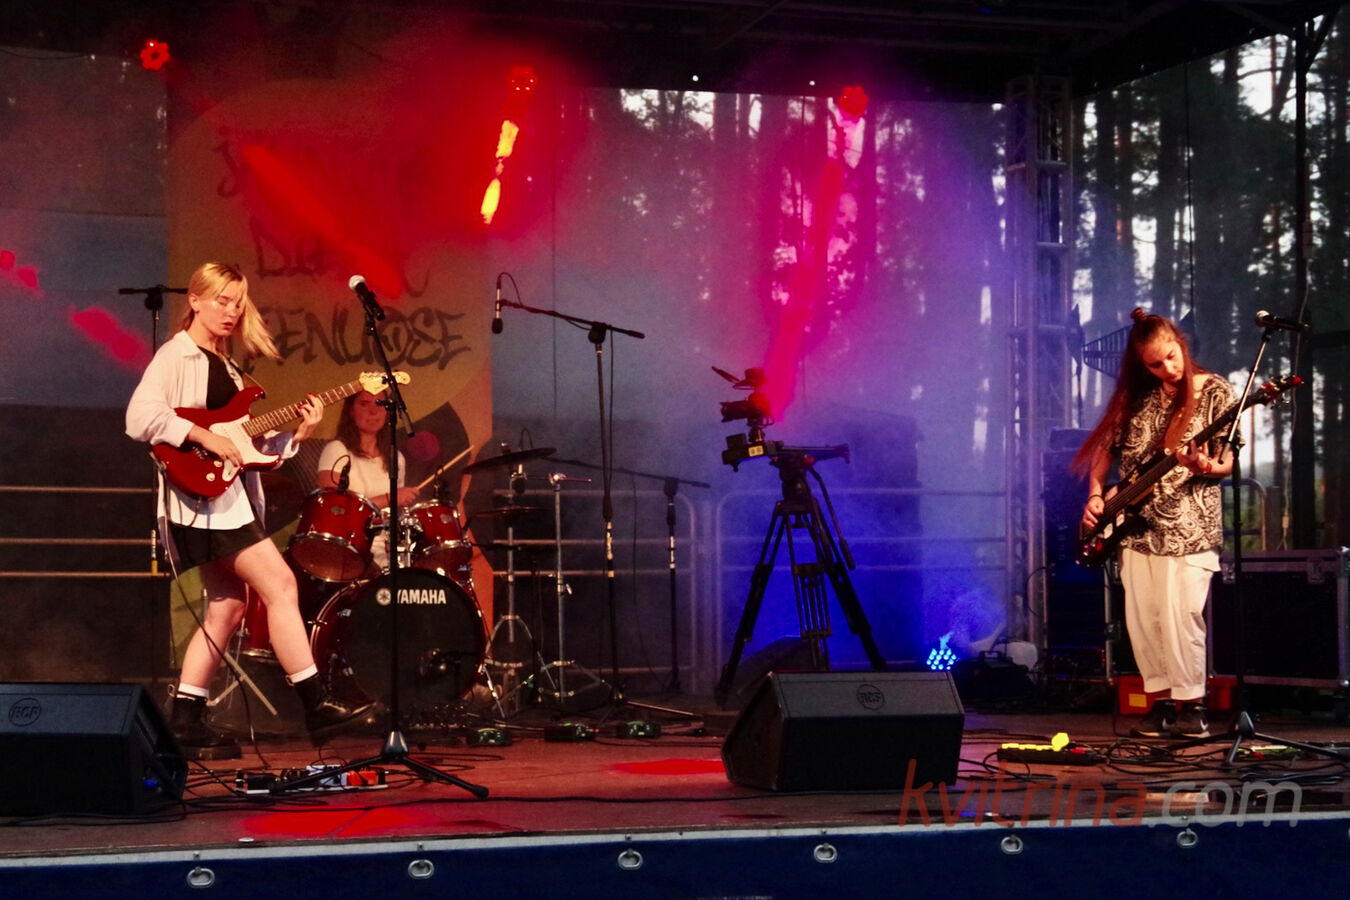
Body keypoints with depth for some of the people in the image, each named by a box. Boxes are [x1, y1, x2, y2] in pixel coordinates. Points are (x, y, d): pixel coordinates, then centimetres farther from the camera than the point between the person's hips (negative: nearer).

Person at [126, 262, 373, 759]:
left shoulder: (227, 368, 20)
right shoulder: (176, 357, -5)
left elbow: (252, 446, 16)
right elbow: (140, 417, -21)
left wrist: (296, 433, 2)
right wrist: (205, 437, -22)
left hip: (231, 496, 9)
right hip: (203, 495, -9)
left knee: (227, 607, 8)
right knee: (280, 584, -13)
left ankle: (185, 721, 12)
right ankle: (316, 703, -11)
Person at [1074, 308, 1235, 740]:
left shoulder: (1215, 392, -2)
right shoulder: (1137, 397, 9)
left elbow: (1227, 463, -5)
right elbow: (1106, 445, 17)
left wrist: (1206, 468, -27)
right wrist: (1096, 493, 4)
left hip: (1188, 524, -5)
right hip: (1137, 523, 5)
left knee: (1179, 615, -11)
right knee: (1141, 616, 4)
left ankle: (1192, 705, 0)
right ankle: (1163, 701, 14)